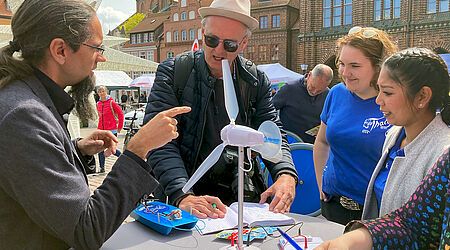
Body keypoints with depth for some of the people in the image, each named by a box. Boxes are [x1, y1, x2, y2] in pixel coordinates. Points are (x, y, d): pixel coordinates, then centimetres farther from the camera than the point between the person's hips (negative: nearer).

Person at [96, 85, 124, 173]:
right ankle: (102, 167, 12)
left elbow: (121, 114, -5)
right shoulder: (98, 104, 10)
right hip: (101, 130, 5)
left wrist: (120, 127, -3)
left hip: (111, 130, -5)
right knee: (100, 149, 2)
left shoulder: (112, 103, -7)